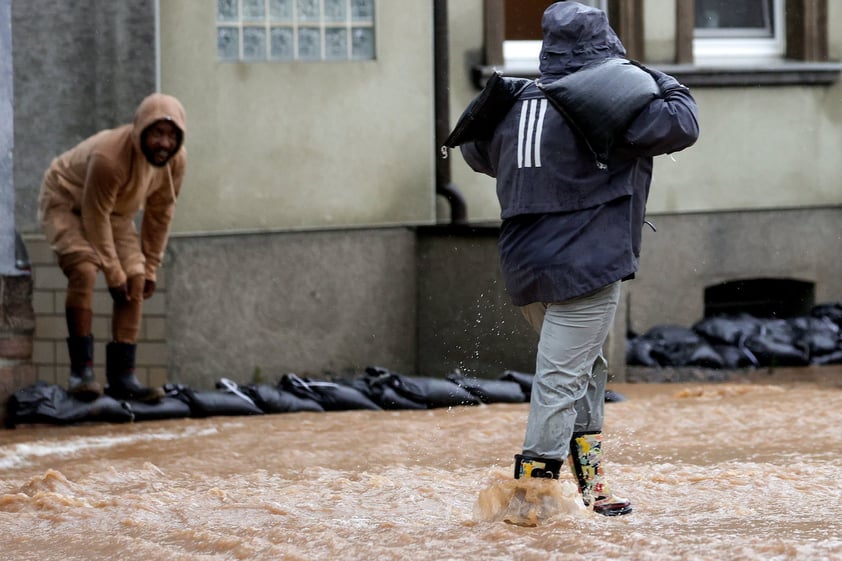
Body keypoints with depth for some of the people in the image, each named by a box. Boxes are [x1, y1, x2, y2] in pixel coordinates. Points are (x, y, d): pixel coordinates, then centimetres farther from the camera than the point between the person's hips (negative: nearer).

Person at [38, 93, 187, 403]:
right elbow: (95, 218, -31)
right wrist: (114, 274, -24)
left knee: (136, 279, -8)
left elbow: (159, 214, -6)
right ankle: (81, 369, -25)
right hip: (66, 202, -7)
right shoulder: (108, 157, -39)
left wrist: (150, 268, -4)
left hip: (116, 210, 7)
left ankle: (122, 375, -6)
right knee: (84, 269, -28)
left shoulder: (175, 160, -19)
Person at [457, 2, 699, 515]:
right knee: (562, 381, -7)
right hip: (587, 263, -7)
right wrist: (665, 85, 8)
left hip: (526, 266, 7)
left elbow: (475, 150, 28)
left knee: (588, 373, 21)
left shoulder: (517, 103, 9)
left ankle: (591, 485, 20)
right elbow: (682, 125, -11)